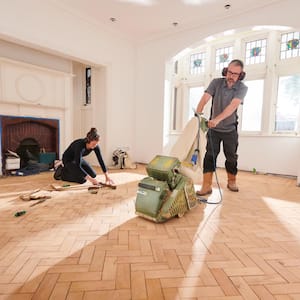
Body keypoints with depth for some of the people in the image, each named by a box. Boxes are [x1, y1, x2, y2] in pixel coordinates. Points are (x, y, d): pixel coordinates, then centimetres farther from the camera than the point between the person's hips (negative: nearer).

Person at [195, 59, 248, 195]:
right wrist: (197, 115, -36)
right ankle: (206, 186, -2)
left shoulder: (242, 88, -10)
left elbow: (233, 106, -27)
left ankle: (231, 181, 31)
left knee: (231, 157, 9)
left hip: (230, 130, 0)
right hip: (213, 129, 0)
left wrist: (217, 119, -42)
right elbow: (204, 99, -19)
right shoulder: (216, 82, -6)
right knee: (210, 156, -6)